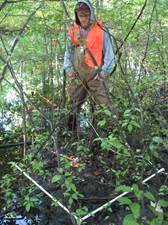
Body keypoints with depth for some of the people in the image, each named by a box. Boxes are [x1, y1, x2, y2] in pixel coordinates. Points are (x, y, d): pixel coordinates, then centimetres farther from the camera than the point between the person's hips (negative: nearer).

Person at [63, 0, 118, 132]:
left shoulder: (101, 32, -4)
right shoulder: (73, 32, 9)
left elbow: (109, 54, -3)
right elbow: (68, 52, 17)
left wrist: (103, 73, -11)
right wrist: (68, 68, 4)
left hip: (94, 74, -4)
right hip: (77, 75, 4)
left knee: (104, 102, -12)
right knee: (74, 105, 10)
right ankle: (71, 130, 22)